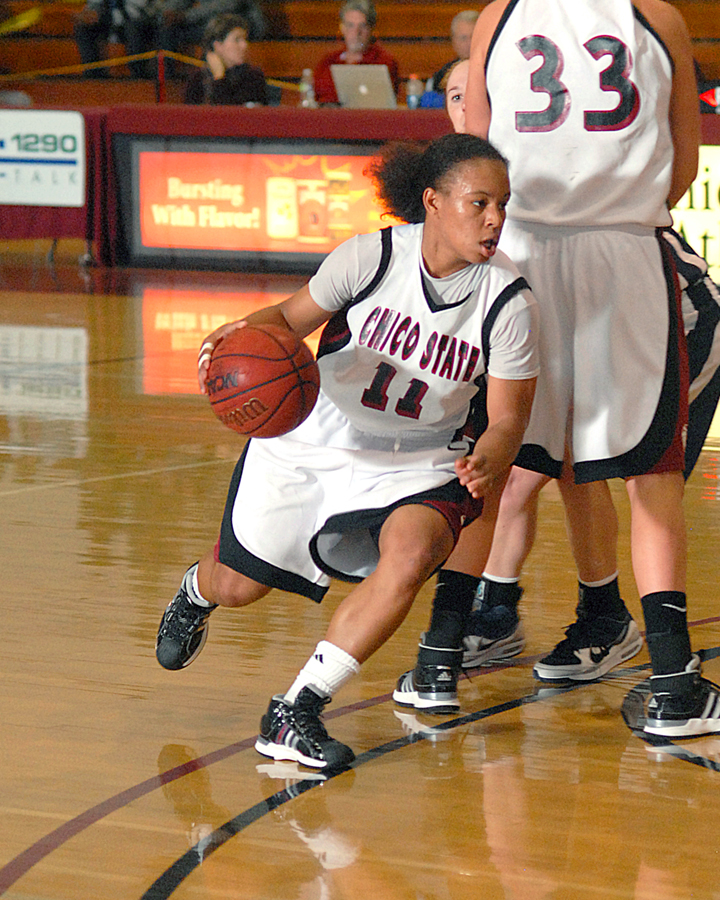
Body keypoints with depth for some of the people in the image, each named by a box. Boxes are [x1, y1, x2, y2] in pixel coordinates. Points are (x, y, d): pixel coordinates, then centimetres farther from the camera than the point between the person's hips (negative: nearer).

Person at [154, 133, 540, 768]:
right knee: (238, 586, 13)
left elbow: (507, 417, -13)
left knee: (410, 558, -33)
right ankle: (199, 589, 55)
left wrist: (487, 465, -35)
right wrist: (241, 334, -25)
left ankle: (296, 713, -23)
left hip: (417, 468, -1)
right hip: (313, 444, 1)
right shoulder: (372, 257, -18)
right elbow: (291, 318, -3)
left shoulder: (509, 300, -17)